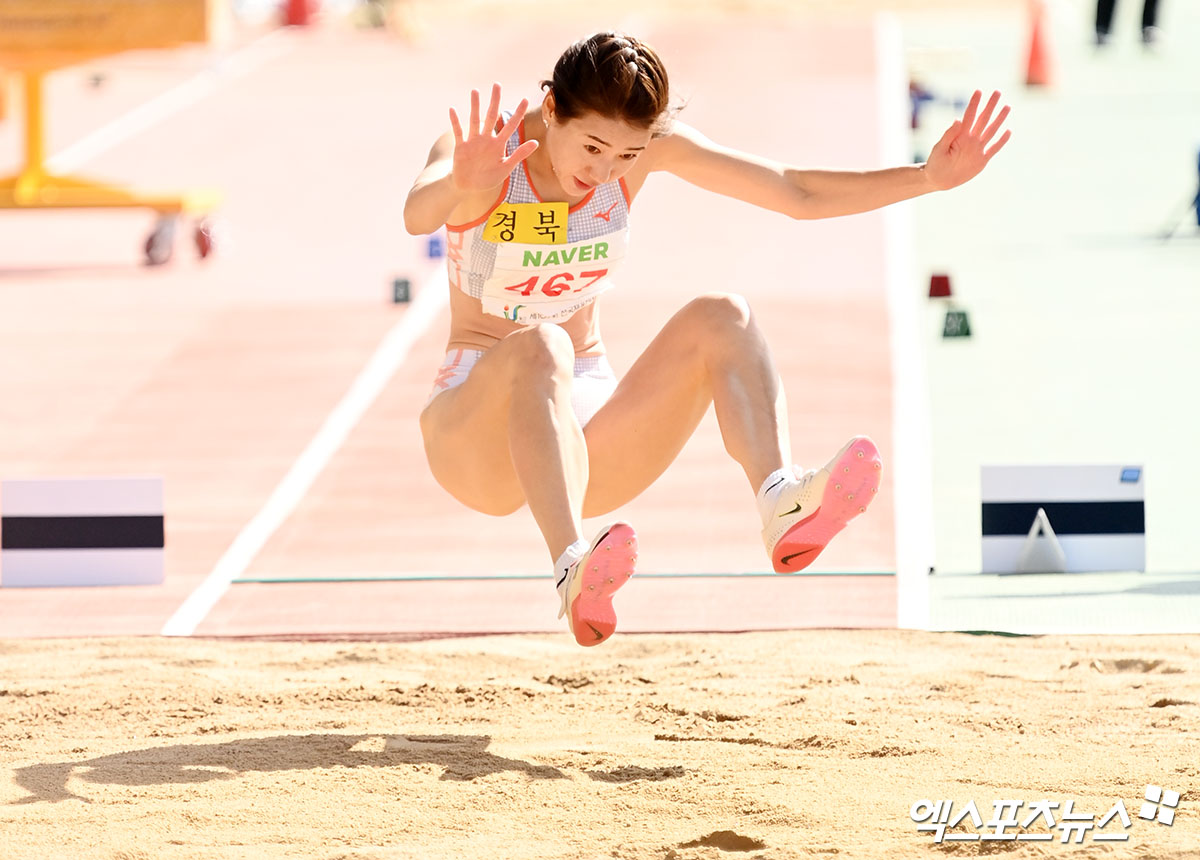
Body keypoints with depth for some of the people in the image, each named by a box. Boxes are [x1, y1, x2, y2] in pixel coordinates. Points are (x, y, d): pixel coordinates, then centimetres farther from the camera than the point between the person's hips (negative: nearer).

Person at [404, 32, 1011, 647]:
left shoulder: (650, 142, -3)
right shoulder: (480, 154, -16)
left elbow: (801, 195, 0)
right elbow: (417, 216, -40)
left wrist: (929, 177, -11)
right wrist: (461, 186, -63)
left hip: (584, 445, 4)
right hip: (474, 432, -4)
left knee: (718, 317, -22)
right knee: (538, 346, -39)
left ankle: (781, 506, -49)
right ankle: (572, 571, -60)